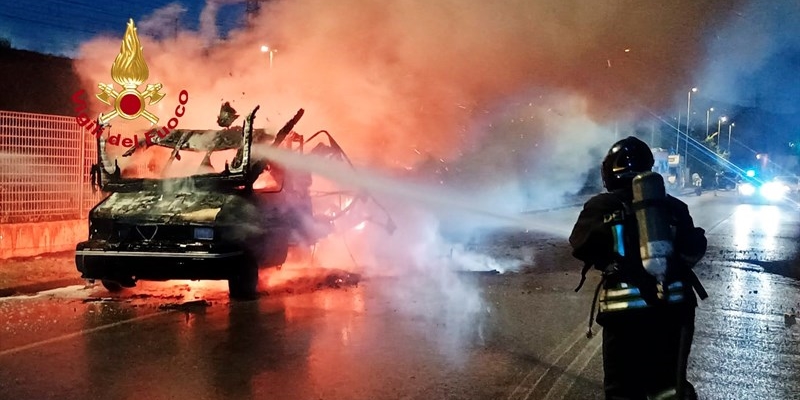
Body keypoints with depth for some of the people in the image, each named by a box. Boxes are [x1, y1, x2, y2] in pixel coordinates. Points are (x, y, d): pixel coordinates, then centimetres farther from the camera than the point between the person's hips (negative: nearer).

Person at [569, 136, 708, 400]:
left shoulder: (601, 207, -2)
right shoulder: (672, 206, 7)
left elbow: (580, 247, 5)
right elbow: (693, 251, 14)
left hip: (625, 310, -3)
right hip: (673, 306, 3)